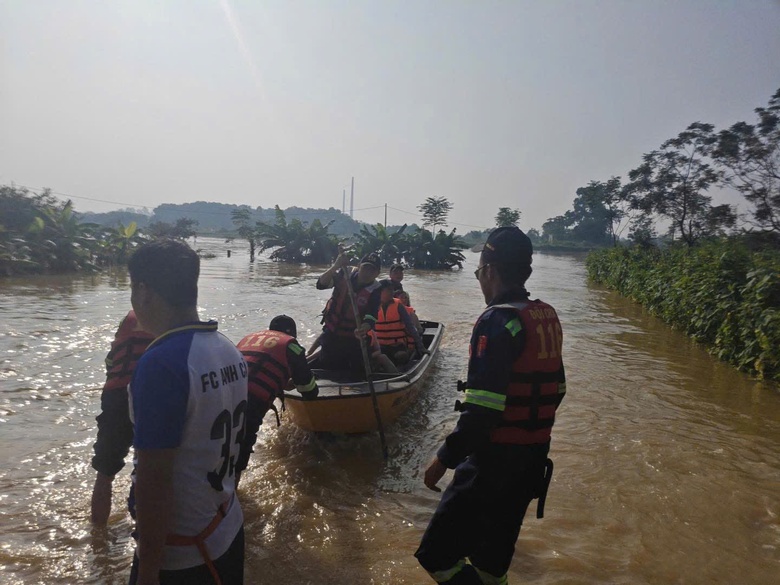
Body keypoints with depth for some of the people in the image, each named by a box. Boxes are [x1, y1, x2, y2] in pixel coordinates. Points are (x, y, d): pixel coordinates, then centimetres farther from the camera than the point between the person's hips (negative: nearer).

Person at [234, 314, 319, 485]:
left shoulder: (249, 337, 29)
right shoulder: (289, 344, 12)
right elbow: (305, 380, 18)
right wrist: (311, 396, 40)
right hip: (251, 401, -6)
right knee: (241, 450, 5)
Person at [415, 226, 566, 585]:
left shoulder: (497, 321, -19)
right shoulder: (547, 317, 6)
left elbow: (482, 409, -25)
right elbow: (555, 390, 14)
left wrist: (445, 458, -16)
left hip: (495, 461, -9)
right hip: (534, 459, 9)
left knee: (437, 555, 0)